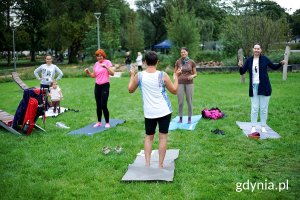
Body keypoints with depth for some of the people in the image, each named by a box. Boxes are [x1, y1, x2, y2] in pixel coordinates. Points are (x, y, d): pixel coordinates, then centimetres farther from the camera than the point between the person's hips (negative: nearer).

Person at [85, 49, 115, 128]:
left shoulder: (107, 62, -6)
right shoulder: (96, 64, 10)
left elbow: (112, 73, -15)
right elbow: (94, 75, 16)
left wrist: (106, 66, -26)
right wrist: (88, 72, -2)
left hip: (105, 85, -6)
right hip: (97, 86, 6)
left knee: (103, 105, -8)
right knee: (98, 105, 9)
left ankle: (107, 122, 6)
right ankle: (99, 122, 21)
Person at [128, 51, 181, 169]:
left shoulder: (139, 76, -5)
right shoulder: (163, 75, -10)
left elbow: (130, 90, 10)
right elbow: (174, 90, -1)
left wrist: (132, 76, 23)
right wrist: (176, 77, 12)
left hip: (149, 112, 2)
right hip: (164, 111, -1)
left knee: (148, 137, 15)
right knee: (163, 137, 7)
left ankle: (147, 164, 9)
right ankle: (160, 165, 9)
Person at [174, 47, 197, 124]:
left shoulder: (192, 62, -1)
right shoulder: (178, 62, 0)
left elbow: (195, 74, 5)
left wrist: (192, 76, -16)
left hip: (189, 83, 0)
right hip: (180, 83, 0)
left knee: (189, 101, 3)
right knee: (180, 102, 1)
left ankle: (189, 118, 15)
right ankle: (180, 118, 13)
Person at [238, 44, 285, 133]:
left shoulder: (264, 59, -2)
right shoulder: (249, 60, 1)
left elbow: (274, 67, 10)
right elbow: (242, 72, 3)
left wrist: (281, 64, -8)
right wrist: (240, 66, -17)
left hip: (264, 87, -1)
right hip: (254, 87, 1)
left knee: (264, 108, 6)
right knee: (254, 108, 5)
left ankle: (263, 126, 19)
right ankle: (253, 127, 15)